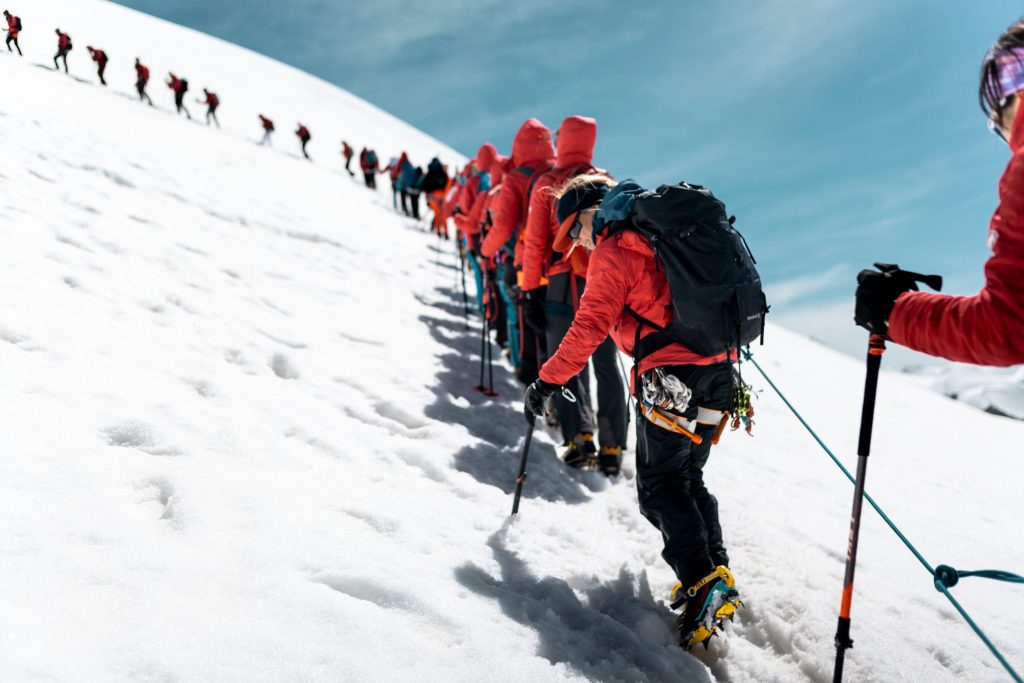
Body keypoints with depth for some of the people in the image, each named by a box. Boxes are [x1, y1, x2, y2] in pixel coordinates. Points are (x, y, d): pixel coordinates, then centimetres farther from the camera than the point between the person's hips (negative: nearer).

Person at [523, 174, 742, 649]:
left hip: (670, 374, -8)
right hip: (718, 368, 8)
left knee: (661, 488, 0)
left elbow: (590, 325, -13)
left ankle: (702, 583, -11)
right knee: (689, 479, 17)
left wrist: (548, 381, -7)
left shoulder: (614, 250, -5)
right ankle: (717, 575, 11)